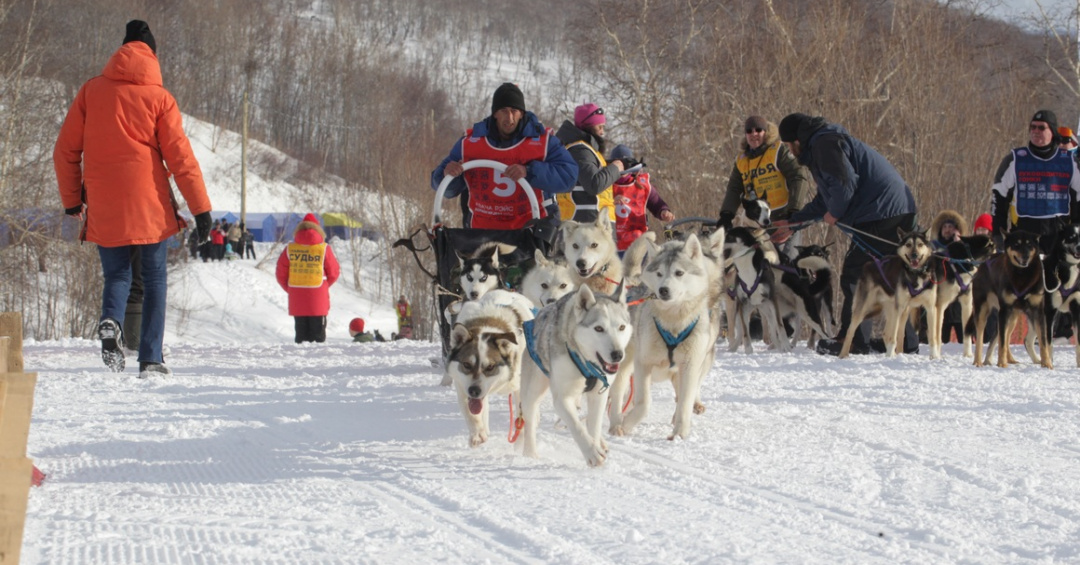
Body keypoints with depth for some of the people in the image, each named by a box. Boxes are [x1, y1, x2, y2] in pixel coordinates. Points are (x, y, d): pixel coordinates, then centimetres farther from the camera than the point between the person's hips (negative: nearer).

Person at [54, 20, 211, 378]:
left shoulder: (91, 91, 4)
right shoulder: (158, 98, -2)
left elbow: (65, 151, 6)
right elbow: (180, 157, -3)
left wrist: (72, 200, 17)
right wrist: (201, 208, 1)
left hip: (103, 209, 2)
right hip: (149, 206, -2)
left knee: (116, 276, 14)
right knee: (154, 281, 10)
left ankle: (111, 321, -17)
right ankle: (151, 359, 3)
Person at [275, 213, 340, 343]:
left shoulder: (290, 249, -1)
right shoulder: (324, 249, -6)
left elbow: (281, 274, 1)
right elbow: (334, 273, 1)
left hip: (296, 300, 2)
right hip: (318, 302, -2)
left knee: (301, 333, 9)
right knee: (318, 333, 4)